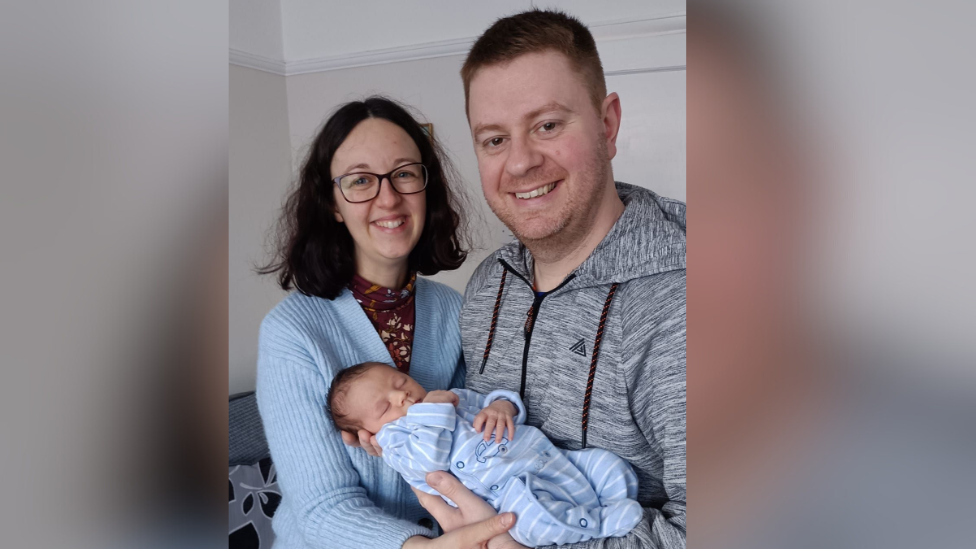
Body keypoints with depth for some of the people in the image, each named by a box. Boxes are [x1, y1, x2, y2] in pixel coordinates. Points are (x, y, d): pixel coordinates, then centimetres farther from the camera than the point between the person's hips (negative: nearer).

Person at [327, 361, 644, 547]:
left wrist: (502, 406, 2)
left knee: (607, 464, -2)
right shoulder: (394, 436, 5)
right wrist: (434, 409, -10)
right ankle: (601, 523, -24)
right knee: (526, 508, -39)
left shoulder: (454, 398, 25)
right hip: (507, 488, -7)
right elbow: (429, 461, -15)